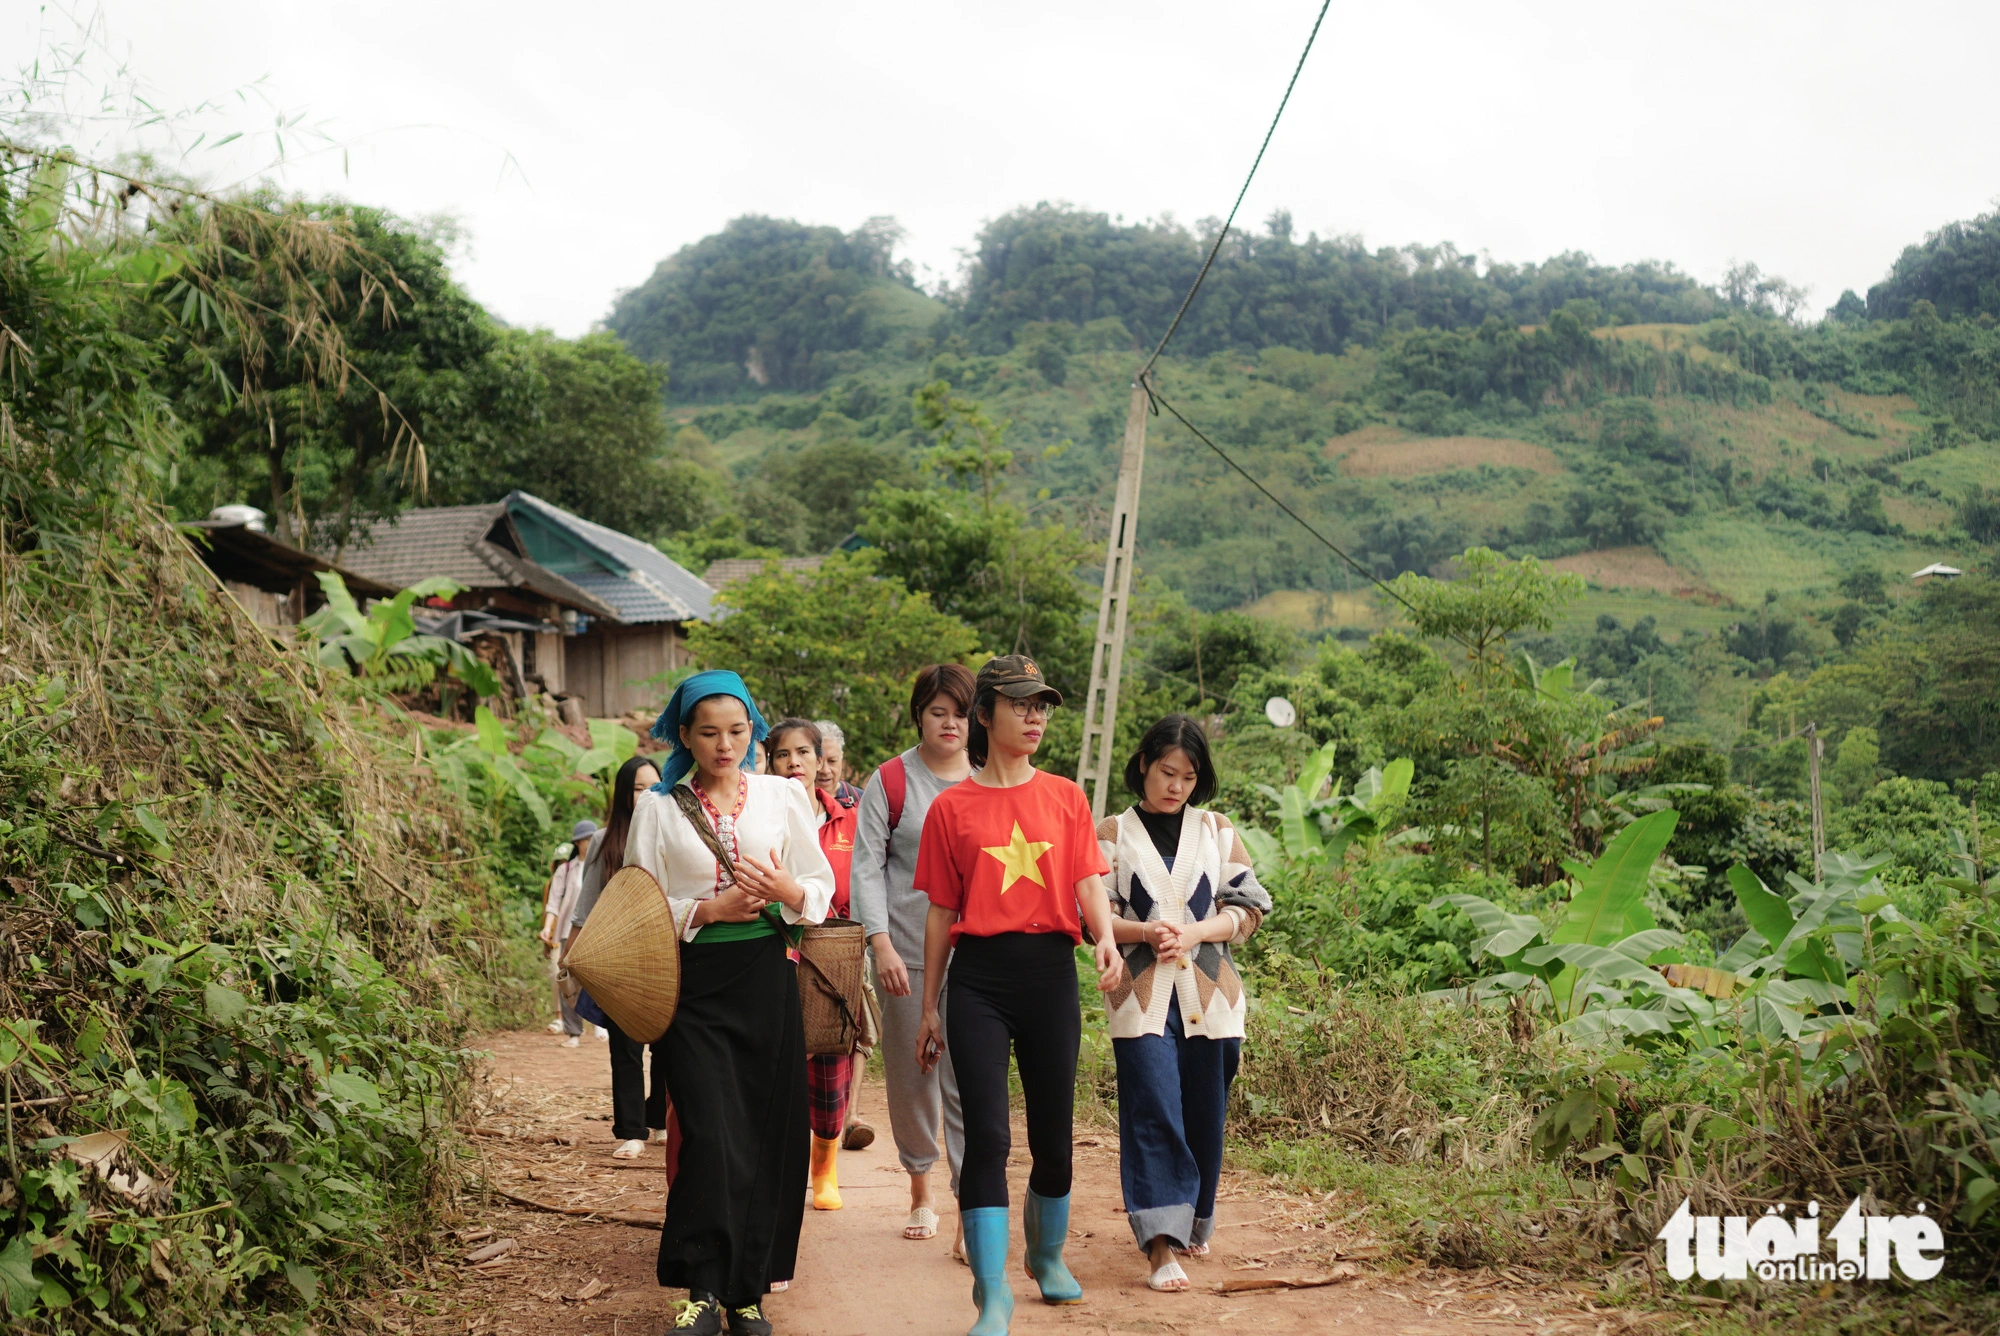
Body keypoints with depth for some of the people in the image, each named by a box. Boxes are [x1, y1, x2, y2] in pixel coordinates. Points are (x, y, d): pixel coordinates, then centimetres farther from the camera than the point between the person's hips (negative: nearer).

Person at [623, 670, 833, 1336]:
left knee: (770, 1135, 1)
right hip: (693, 982, -2)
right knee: (713, 1136, -12)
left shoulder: (784, 796, 8)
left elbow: (822, 889, 11)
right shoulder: (657, 808, 4)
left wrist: (788, 892, -11)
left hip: (768, 978, 2)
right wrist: (708, 910, -10)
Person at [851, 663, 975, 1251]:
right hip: (907, 953, 0)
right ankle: (920, 1187, 29)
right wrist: (882, 945, -11)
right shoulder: (890, 780, 1)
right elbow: (867, 866, -2)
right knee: (911, 1074, 9)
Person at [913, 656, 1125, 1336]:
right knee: (986, 1135, -10)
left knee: (1053, 1130, 11)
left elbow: (1087, 881, 4)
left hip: (1051, 972, 2)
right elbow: (941, 912, 8)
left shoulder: (1066, 798, 10)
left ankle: (1048, 1254, 36)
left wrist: (1105, 937, -17)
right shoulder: (952, 807, 5)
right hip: (979, 975, -2)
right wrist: (929, 1008, 9)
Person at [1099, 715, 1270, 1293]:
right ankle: (1161, 1247, -15)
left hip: (1209, 994, 2)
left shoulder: (1217, 830, 11)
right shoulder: (1112, 833, 6)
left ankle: (1194, 1224, 29)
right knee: (1153, 1114, -12)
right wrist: (1143, 932, -16)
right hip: (1142, 996, -2)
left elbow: (1249, 907, 6)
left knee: (1204, 1117, 8)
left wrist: (1193, 933, -10)